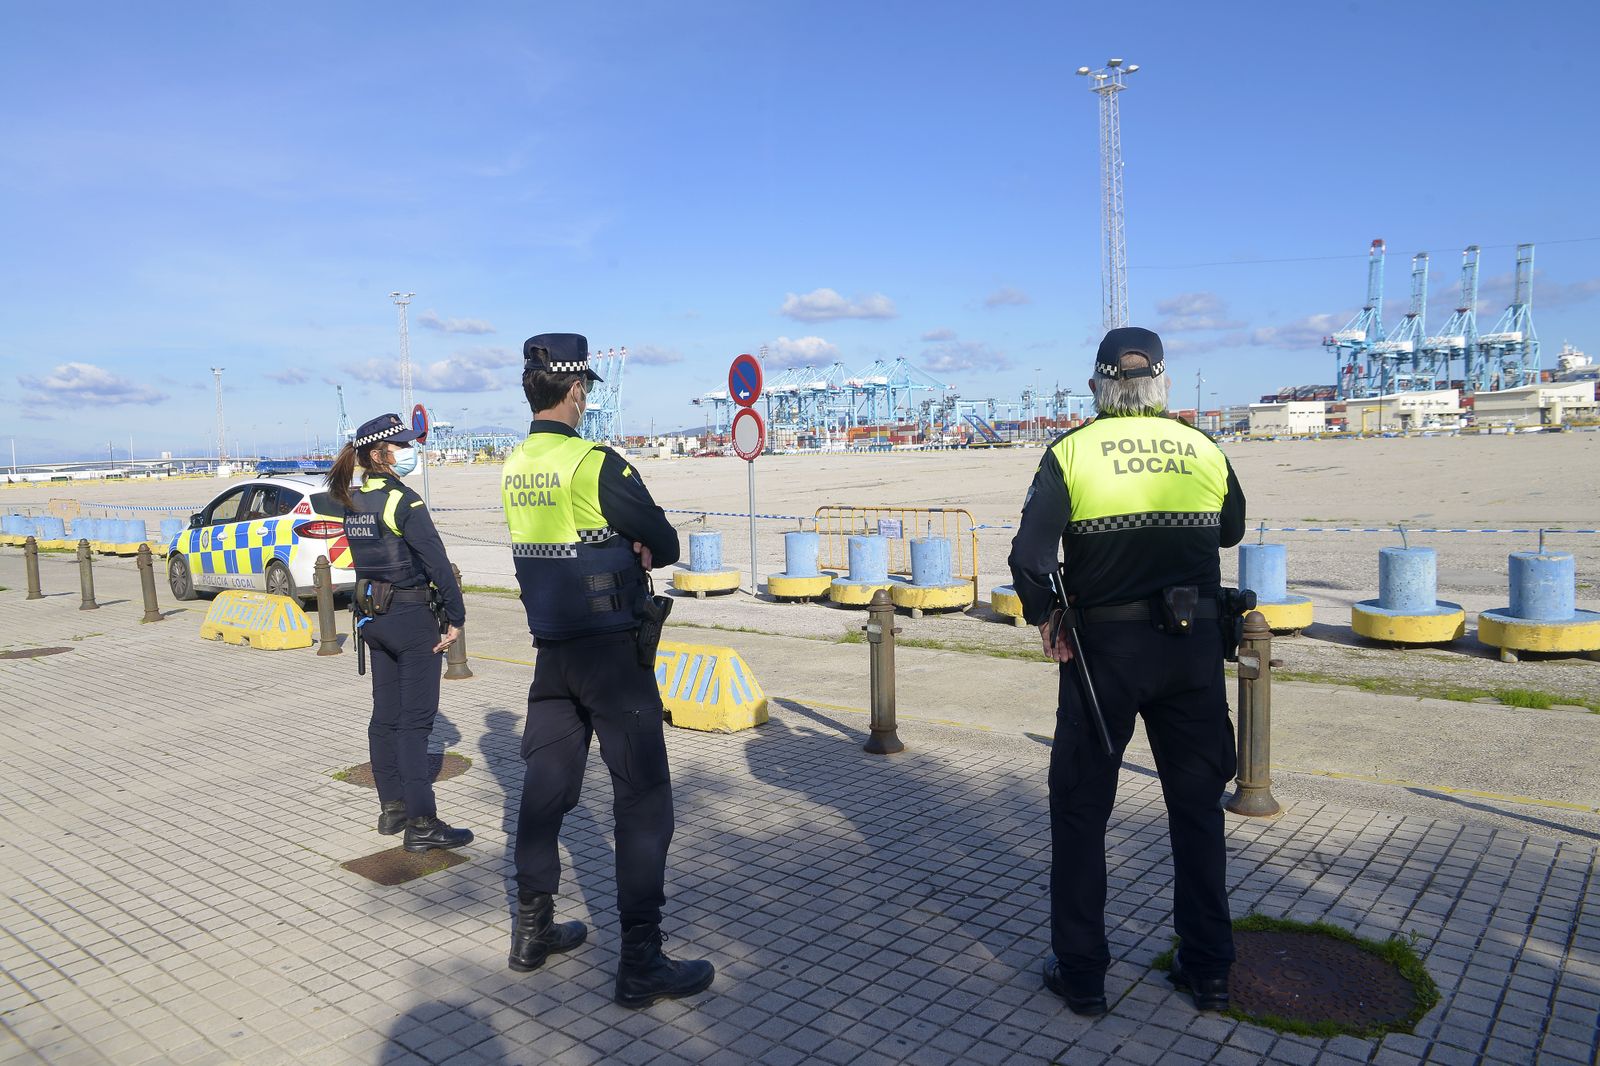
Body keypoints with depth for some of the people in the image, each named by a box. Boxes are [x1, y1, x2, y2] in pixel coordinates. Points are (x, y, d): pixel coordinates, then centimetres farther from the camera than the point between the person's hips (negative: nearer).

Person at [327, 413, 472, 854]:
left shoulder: (352, 502, 10)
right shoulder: (401, 499, -16)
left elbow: (365, 557, 15)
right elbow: (437, 561, -19)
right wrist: (456, 617, -14)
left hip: (373, 616, 8)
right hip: (412, 617, -8)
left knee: (386, 716, 14)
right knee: (415, 720, -6)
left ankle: (392, 808, 24)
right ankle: (421, 824, -3)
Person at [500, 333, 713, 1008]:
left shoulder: (514, 468, 6)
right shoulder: (596, 464, -17)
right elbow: (666, 545, -10)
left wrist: (622, 544, 1)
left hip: (551, 649, 8)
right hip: (611, 650, -8)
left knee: (546, 785, 17)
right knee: (643, 800, 0)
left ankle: (533, 930, 30)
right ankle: (641, 964, 5)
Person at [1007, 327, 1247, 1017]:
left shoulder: (1073, 452, -6)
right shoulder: (1205, 451, 3)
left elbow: (1029, 556, -15)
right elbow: (1230, 532, 21)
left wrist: (1045, 618, -1)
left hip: (1104, 648, -3)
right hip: (1194, 648, 3)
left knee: (1080, 809, 10)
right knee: (1197, 806, 16)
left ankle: (1080, 973, 18)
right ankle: (1208, 970, 25)